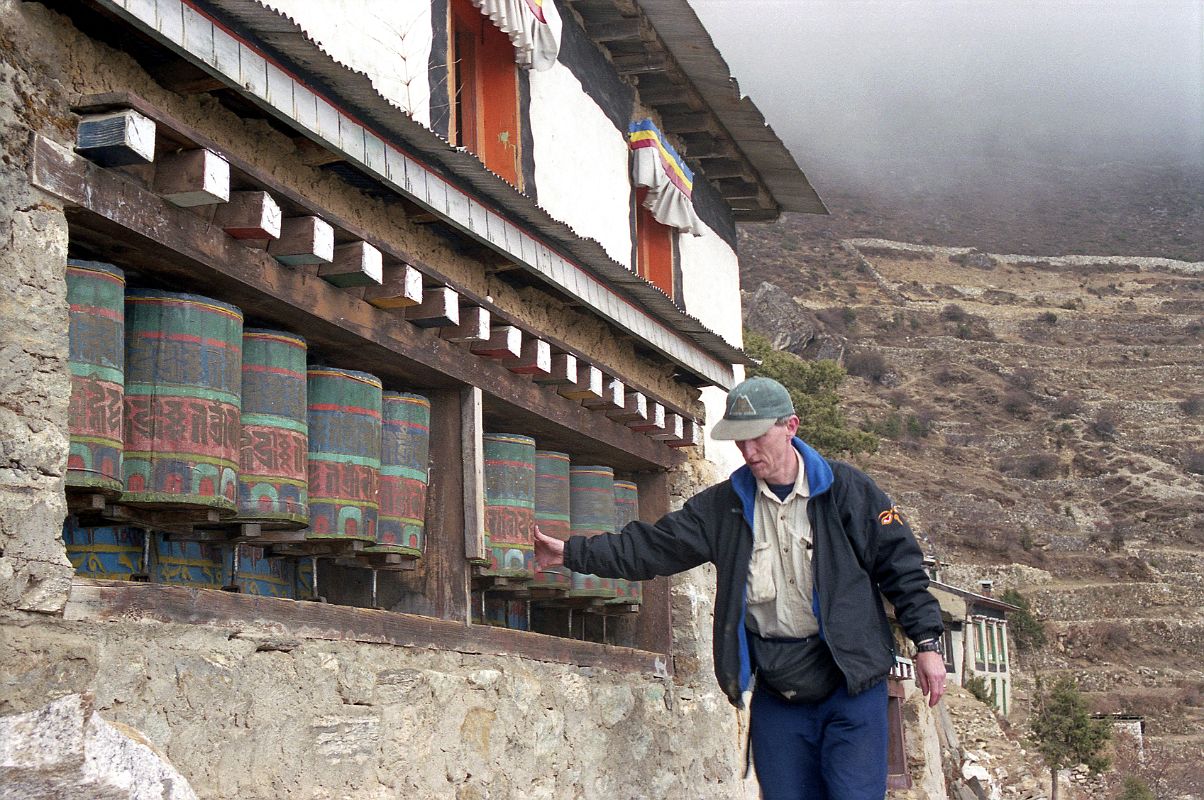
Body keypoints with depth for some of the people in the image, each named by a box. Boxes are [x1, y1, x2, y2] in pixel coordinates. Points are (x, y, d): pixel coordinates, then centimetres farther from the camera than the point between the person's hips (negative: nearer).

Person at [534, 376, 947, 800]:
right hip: (776, 690, 3)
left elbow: (900, 564, 0)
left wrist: (926, 642, -5)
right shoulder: (723, 506, 6)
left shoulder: (847, 489, -2)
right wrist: (569, 552, -2)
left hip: (850, 684, -3)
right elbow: (650, 547, 5)